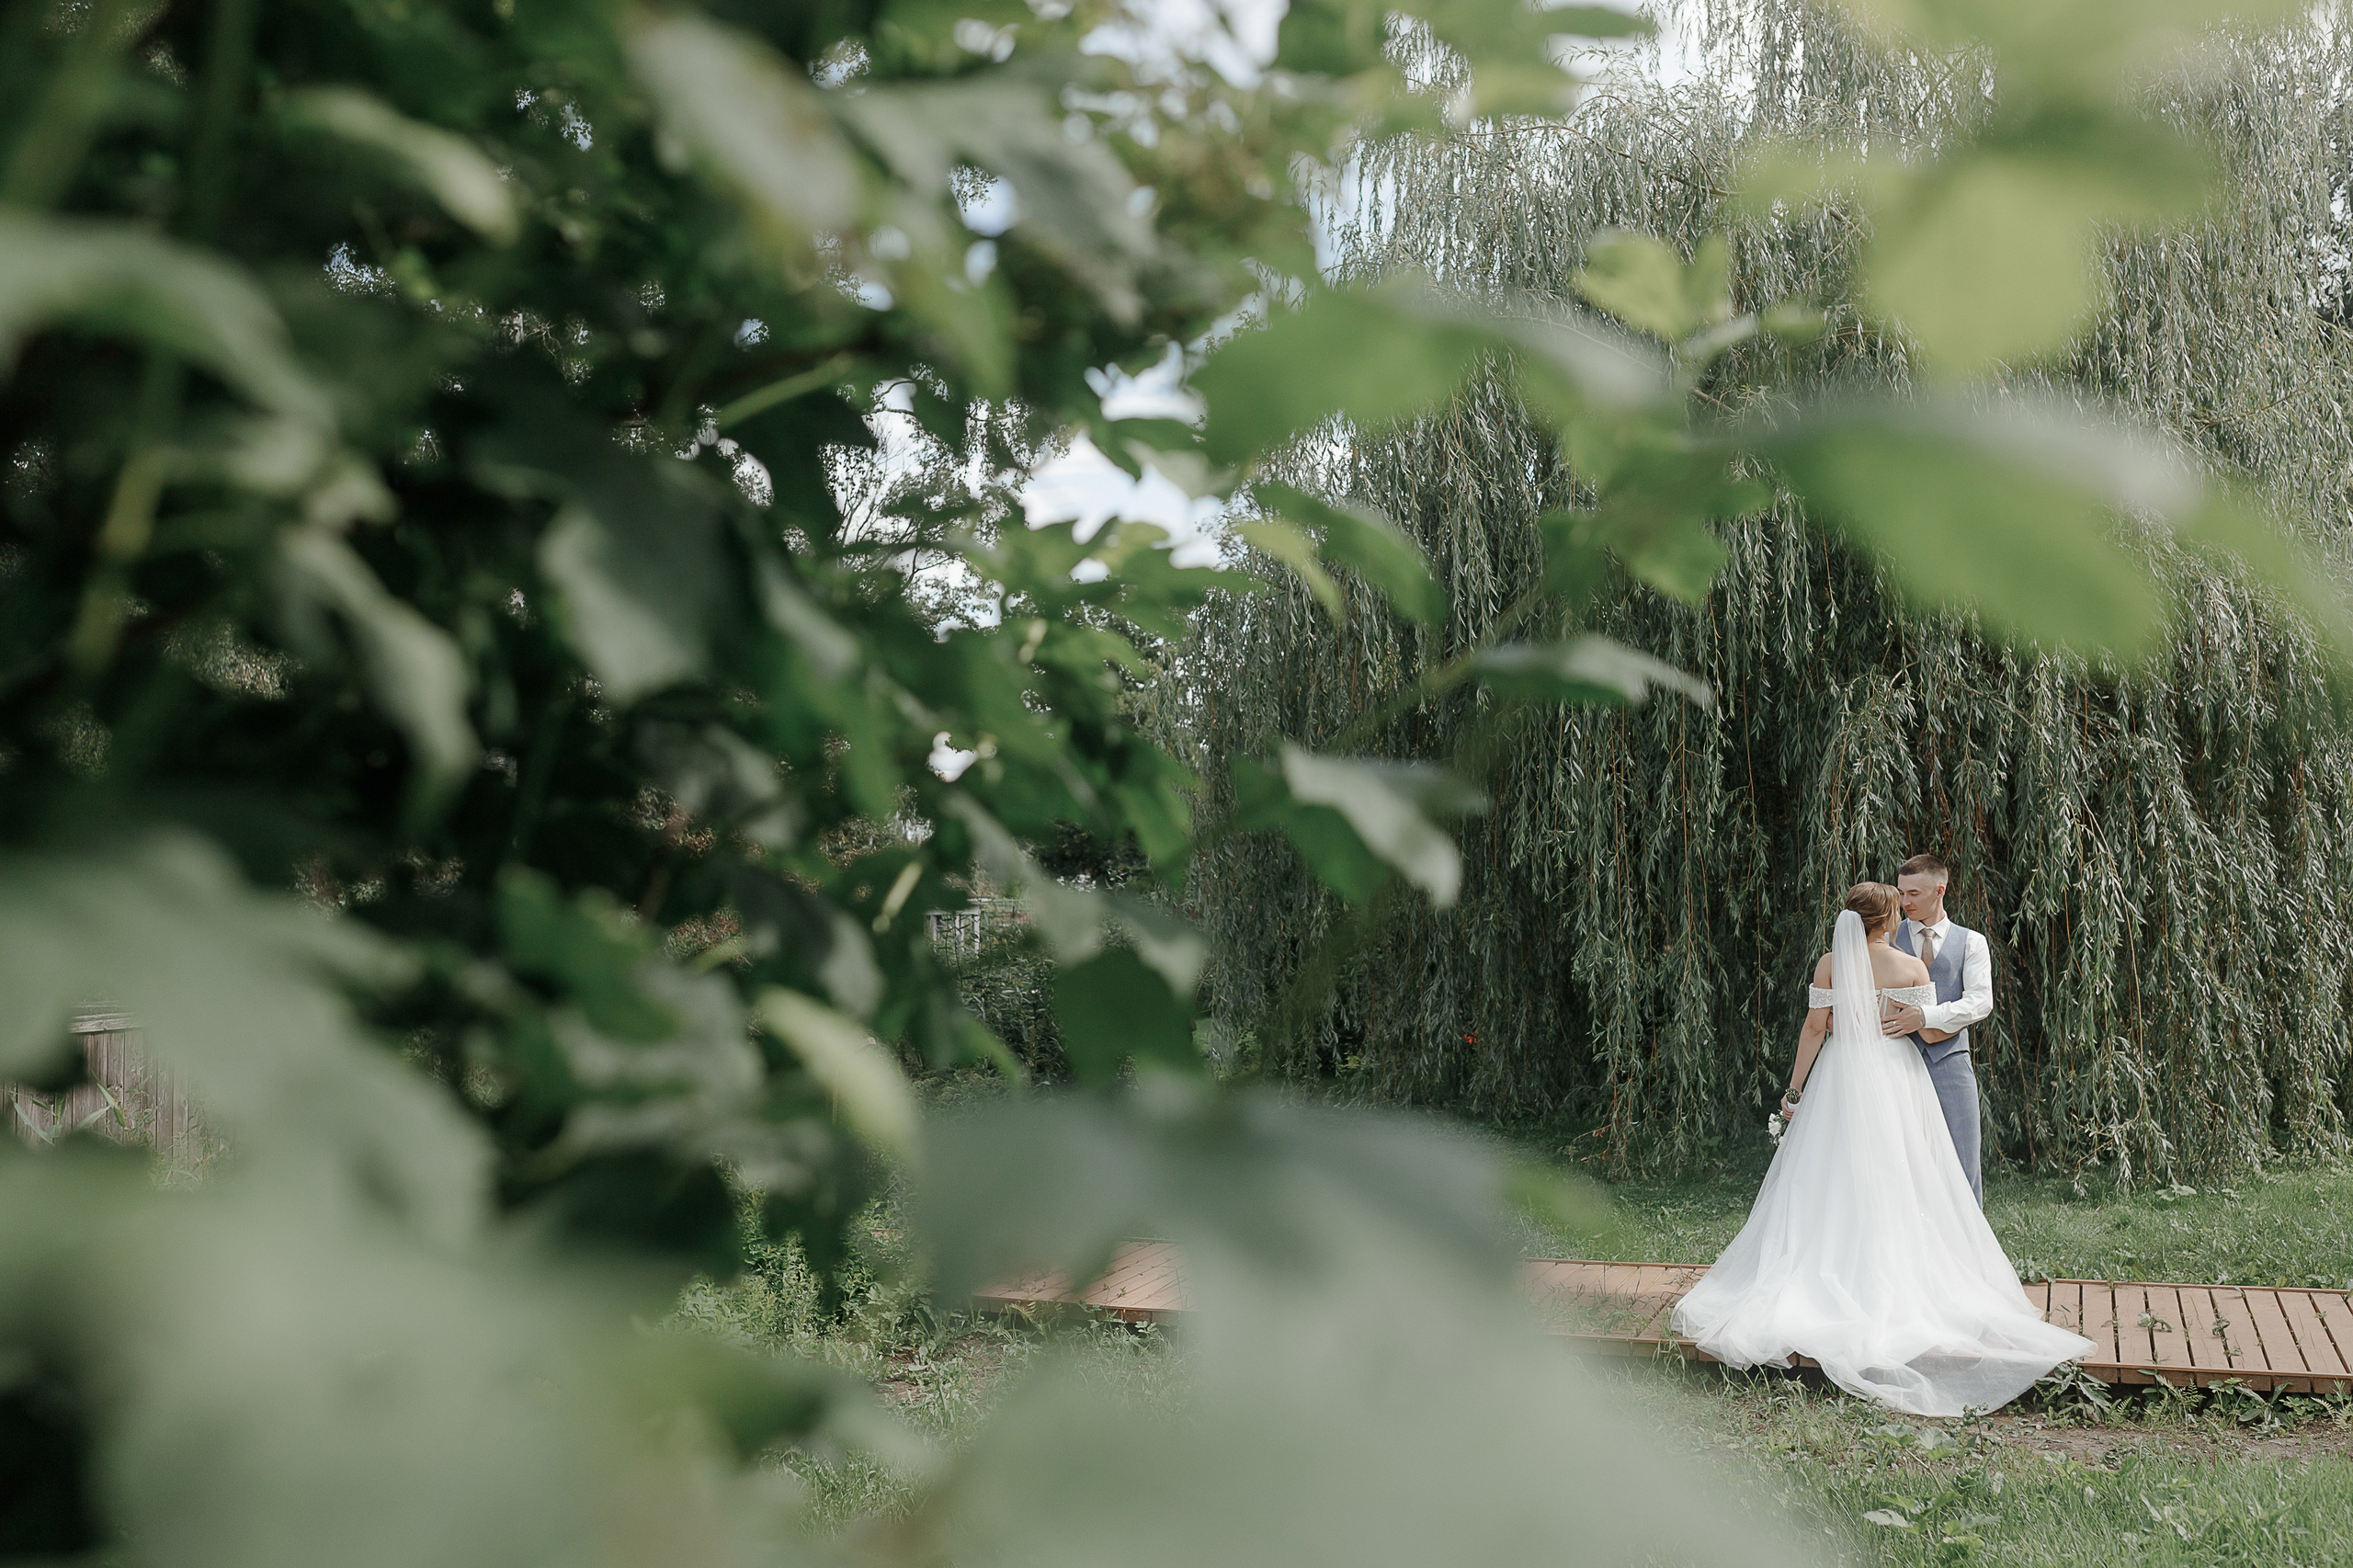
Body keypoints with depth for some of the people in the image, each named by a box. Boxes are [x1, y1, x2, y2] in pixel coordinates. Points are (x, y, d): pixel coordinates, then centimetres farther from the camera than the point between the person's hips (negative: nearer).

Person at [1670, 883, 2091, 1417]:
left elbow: (1814, 1028, -4)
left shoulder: (1829, 964, -3)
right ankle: (1897, 1288, 4)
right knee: (1895, 1190, 5)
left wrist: (1794, 1091, 2)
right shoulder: (1913, 967, -3)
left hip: (1840, 1078, 0)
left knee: (1831, 1187, 3)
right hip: (1898, 1079, 0)